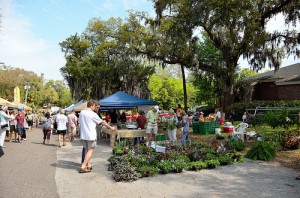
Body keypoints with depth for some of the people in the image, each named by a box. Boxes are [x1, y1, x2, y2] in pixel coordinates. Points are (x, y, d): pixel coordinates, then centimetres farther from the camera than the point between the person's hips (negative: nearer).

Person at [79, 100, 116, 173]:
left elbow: (79, 122, 14)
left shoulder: (81, 112, 6)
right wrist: (111, 127, 6)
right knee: (90, 150, 2)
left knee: (87, 150, 17)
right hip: (91, 135, -7)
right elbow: (102, 122, -5)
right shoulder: (93, 114, -12)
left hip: (83, 135, 7)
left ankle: (88, 165, 21)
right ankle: (83, 167, -2)